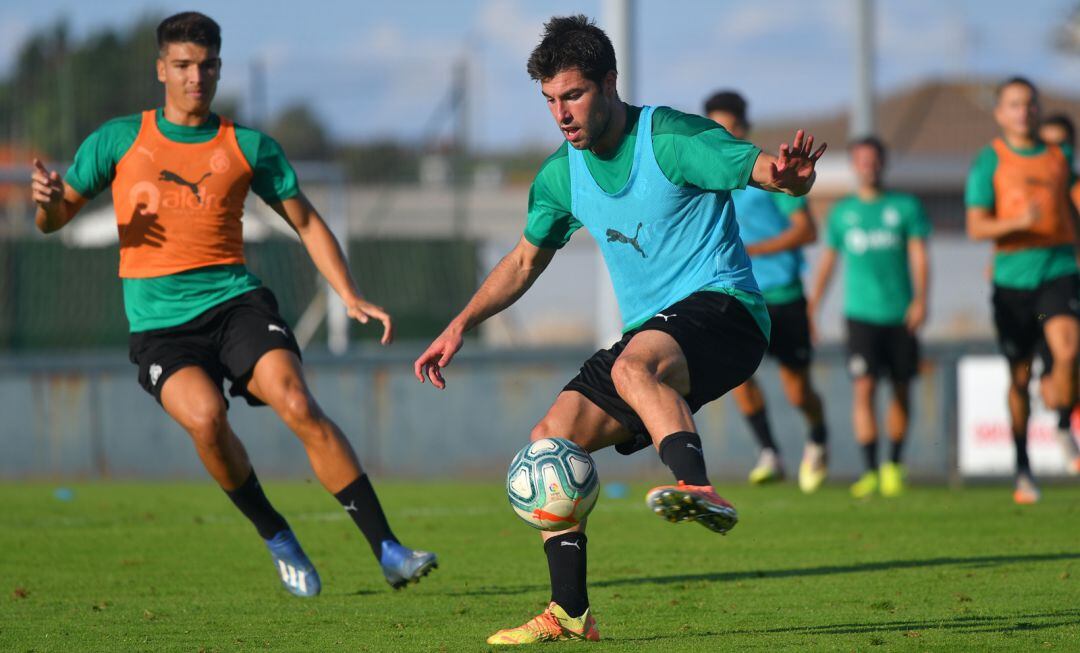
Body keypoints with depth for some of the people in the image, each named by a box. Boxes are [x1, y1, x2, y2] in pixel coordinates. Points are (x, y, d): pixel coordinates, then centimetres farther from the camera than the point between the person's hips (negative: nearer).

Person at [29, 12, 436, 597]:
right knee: (205, 416, -29)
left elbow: (306, 223, 15)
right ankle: (276, 538, -6)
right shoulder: (119, 140, 9)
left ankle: (387, 550, -21)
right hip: (158, 324, 0)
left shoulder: (249, 148, 9)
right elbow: (54, 220, 13)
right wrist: (48, 201, -11)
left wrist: (350, 297, 2)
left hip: (235, 302, 1)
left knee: (297, 404, -24)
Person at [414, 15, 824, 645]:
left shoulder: (671, 138, -11)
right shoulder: (562, 174, 9)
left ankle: (700, 490, -61)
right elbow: (526, 259, 26)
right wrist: (461, 326, 19)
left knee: (633, 366, -39)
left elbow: (762, 168, -21)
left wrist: (789, 173, -46)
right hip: (650, 332, 8)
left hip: (722, 307, -8)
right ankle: (571, 614, -1)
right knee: (551, 439, -5)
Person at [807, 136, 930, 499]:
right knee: (863, 388, -13)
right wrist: (812, 308, 15)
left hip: (901, 315, 0)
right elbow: (827, 261, 18)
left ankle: (894, 465, 22)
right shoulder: (842, 212, 11)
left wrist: (920, 299, -13)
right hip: (861, 315, 0)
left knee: (901, 390, 5)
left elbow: (919, 256, 0)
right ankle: (870, 471, -14)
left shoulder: (905, 207, 5)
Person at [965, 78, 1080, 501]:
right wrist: (1019, 223, -23)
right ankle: (1023, 470, 17)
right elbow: (976, 227, -6)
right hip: (1013, 276, -1)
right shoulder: (989, 161, 2)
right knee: (1020, 375, 4)